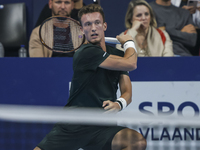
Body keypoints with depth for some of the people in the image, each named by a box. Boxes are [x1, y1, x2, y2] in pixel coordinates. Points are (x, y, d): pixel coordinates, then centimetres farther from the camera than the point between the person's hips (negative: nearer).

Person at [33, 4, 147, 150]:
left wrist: (119, 104, -17)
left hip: (101, 128, 5)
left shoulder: (119, 55, 9)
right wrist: (129, 42, 4)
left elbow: (127, 92, 6)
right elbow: (131, 64, -17)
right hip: (72, 126, -4)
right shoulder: (86, 53, -14)